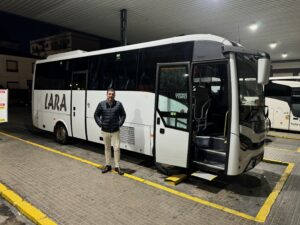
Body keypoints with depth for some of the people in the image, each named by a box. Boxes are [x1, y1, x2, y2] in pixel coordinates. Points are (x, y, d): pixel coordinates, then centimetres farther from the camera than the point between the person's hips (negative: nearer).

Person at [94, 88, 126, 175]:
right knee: (107, 148, 13)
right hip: (105, 131, 1)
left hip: (115, 131, -1)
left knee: (117, 148, 0)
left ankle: (117, 167, 12)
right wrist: (100, 124, -1)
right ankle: (108, 165, 26)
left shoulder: (119, 104, -3)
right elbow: (96, 115, 8)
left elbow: (123, 115, 7)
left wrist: (120, 123, -2)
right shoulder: (101, 104, -1)